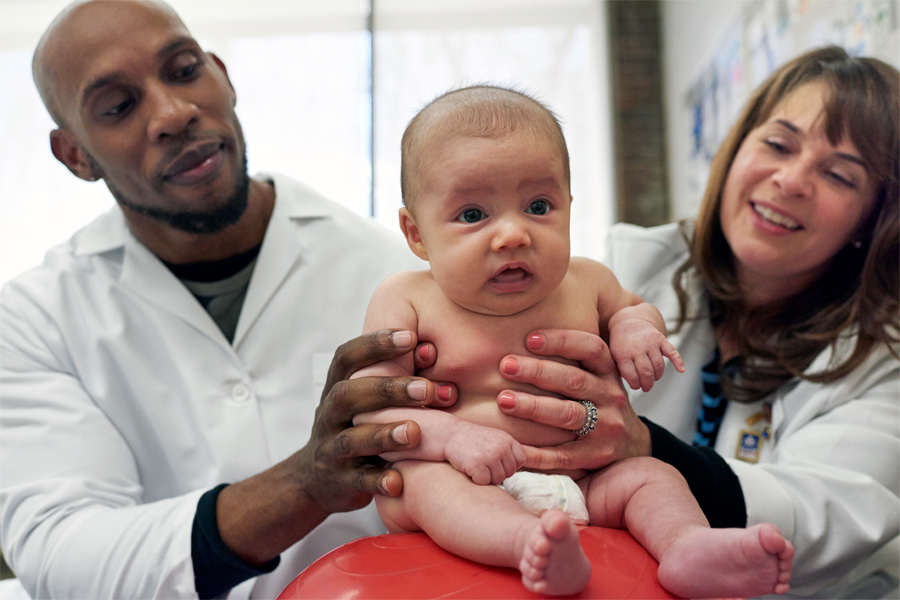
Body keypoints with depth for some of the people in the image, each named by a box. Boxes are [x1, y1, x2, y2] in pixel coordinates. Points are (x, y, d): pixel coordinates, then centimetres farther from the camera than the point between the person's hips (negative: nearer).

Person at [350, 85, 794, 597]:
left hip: (581, 483, 4)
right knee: (419, 480, -31)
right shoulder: (407, 301, -7)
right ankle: (533, 545, -54)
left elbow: (631, 305, 28)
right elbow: (370, 405, -12)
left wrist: (633, 329, 2)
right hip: (465, 492, -3)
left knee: (652, 475, -13)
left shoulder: (585, 282, 5)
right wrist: (452, 435, -29)